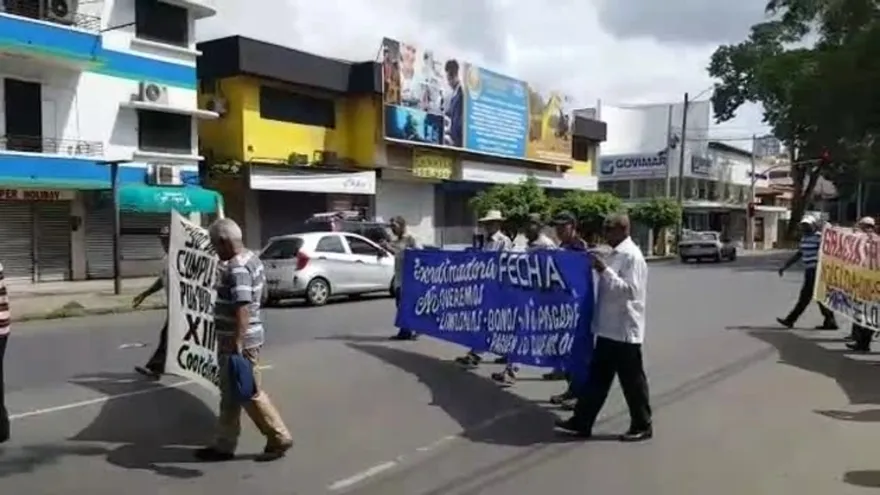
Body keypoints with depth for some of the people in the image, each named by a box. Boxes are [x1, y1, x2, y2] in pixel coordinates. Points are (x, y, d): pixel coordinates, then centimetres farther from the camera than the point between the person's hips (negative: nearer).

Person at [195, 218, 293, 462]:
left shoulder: (237, 268, -23)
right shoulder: (250, 258, 10)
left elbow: (242, 307, -33)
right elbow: (259, 286, 25)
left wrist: (238, 341, -39)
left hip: (240, 341, -11)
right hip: (232, 339, 11)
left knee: (250, 393, 1)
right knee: (230, 394, 15)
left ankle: (279, 438, 13)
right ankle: (224, 445, 24)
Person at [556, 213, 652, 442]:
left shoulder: (632, 256, -15)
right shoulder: (614, 255, 13)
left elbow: (630, 290, -23)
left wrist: (604, 271, -24)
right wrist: (600, 269, 10)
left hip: (624, 331, -9)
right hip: (608, 328, 9)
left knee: (632, 380, 5)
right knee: (597, 377, 13)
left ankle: (642, 426, 21)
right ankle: (581, 421, 20)